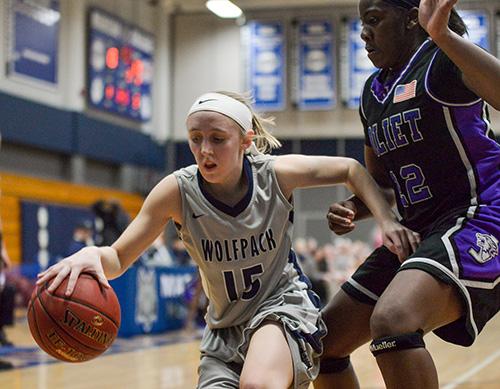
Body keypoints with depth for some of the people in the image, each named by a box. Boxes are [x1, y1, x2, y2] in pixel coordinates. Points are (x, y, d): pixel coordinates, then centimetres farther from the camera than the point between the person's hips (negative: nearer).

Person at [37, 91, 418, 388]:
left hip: (283, 305, -3)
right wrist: (93, 255, -38)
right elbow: (119, 258, -15)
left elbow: (351, 169, 2)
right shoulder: (177, 191, -14)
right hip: (225, 328, 3)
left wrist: (387, 220, -10)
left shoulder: (276, 174, -14)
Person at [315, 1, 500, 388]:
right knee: (327, 340, 11)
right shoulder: (373, 91, 14)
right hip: (420, 230, 9)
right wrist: (352, 210, 3)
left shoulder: (446, 59, -9)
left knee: (392, 321, -34)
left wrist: (443, 36, -37)